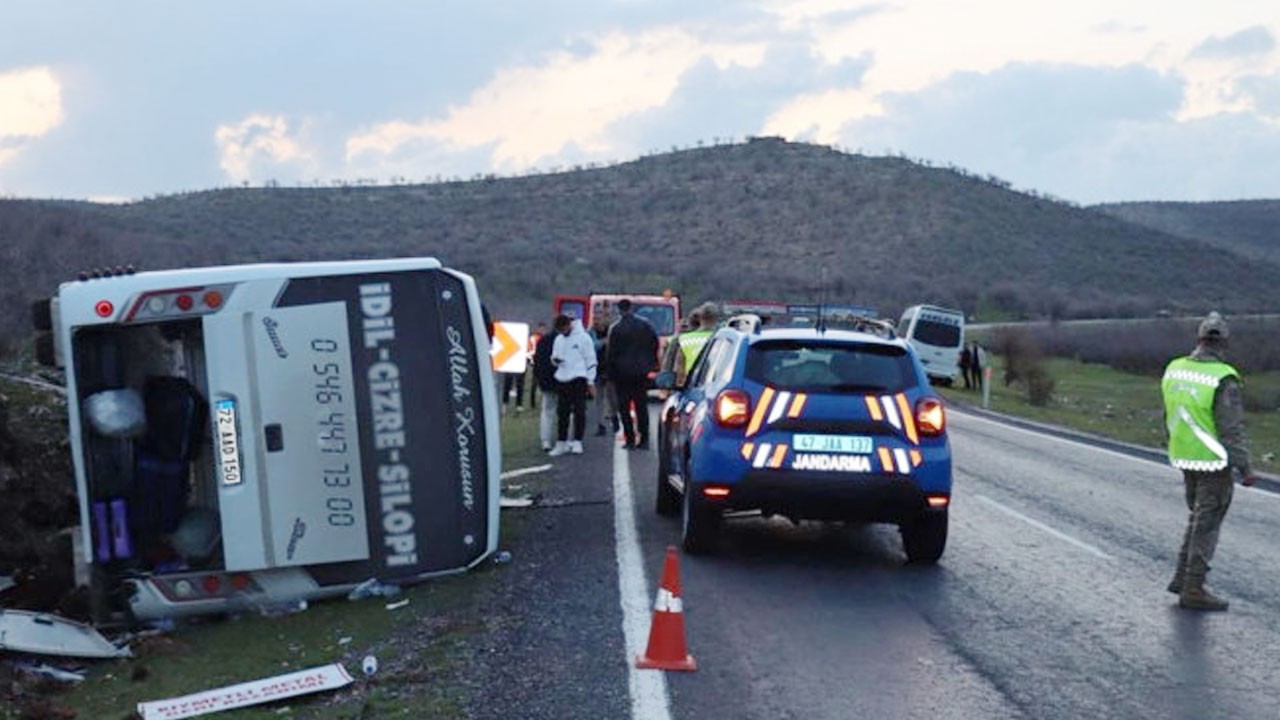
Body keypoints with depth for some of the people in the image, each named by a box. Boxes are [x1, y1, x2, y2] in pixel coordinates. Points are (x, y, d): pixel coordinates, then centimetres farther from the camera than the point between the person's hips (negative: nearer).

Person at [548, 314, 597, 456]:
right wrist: (555, 360, -5)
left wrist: (590, 381, -7)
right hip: (562, 379, 6)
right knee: (562, 412, 7)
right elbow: (554, 357, 21)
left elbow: (591, 360, -4)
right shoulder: (558, 339, 14)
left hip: (578, 379, -6)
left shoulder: (583, 337, -4)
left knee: (579, 410, -6)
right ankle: (561, 443, 12)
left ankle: (577, 442, -2)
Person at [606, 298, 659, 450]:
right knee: (642, 406, 9)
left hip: (622, 372, -4)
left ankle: (630, 440, -1)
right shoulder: (645, 325, 1)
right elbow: (655, 343, 6)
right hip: (641, 371, 4)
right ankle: (644, 440, 7)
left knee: (624, 407, 3)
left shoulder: (616, 329, -10)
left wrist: (610, 371, 2)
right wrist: (650, 363, 17)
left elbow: (611, 352, -8)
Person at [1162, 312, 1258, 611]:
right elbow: (1232, 428, -19)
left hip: (1185, 457, 7)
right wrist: (1244, 468, -13)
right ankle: (1193, 590, 7)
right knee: (1207, 524, 2)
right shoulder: (1224, 379, -19)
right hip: (1214, 462, -7)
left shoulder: (1175, 370, 1)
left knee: (1199, 517, 21)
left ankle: (1182, 577, 23)